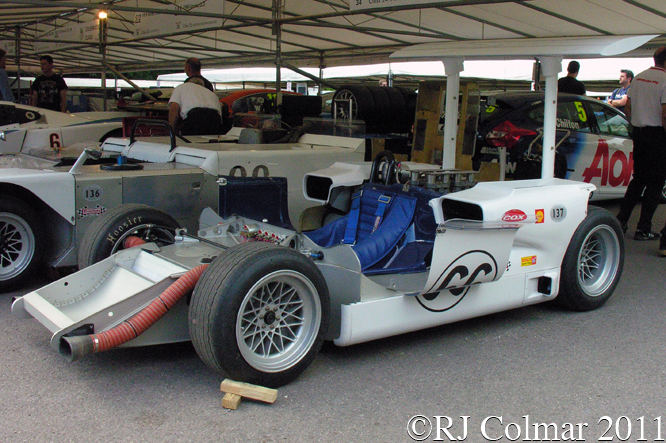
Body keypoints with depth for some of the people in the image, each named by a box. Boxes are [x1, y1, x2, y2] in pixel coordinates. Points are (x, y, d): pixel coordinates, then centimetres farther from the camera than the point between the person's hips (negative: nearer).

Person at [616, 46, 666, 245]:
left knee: (639, 178, 18)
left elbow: (628, 107, 14)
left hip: (639, 133, 7)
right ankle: (643, 229, 2)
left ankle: (621, 220, 14)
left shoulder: (639, 78, 9)